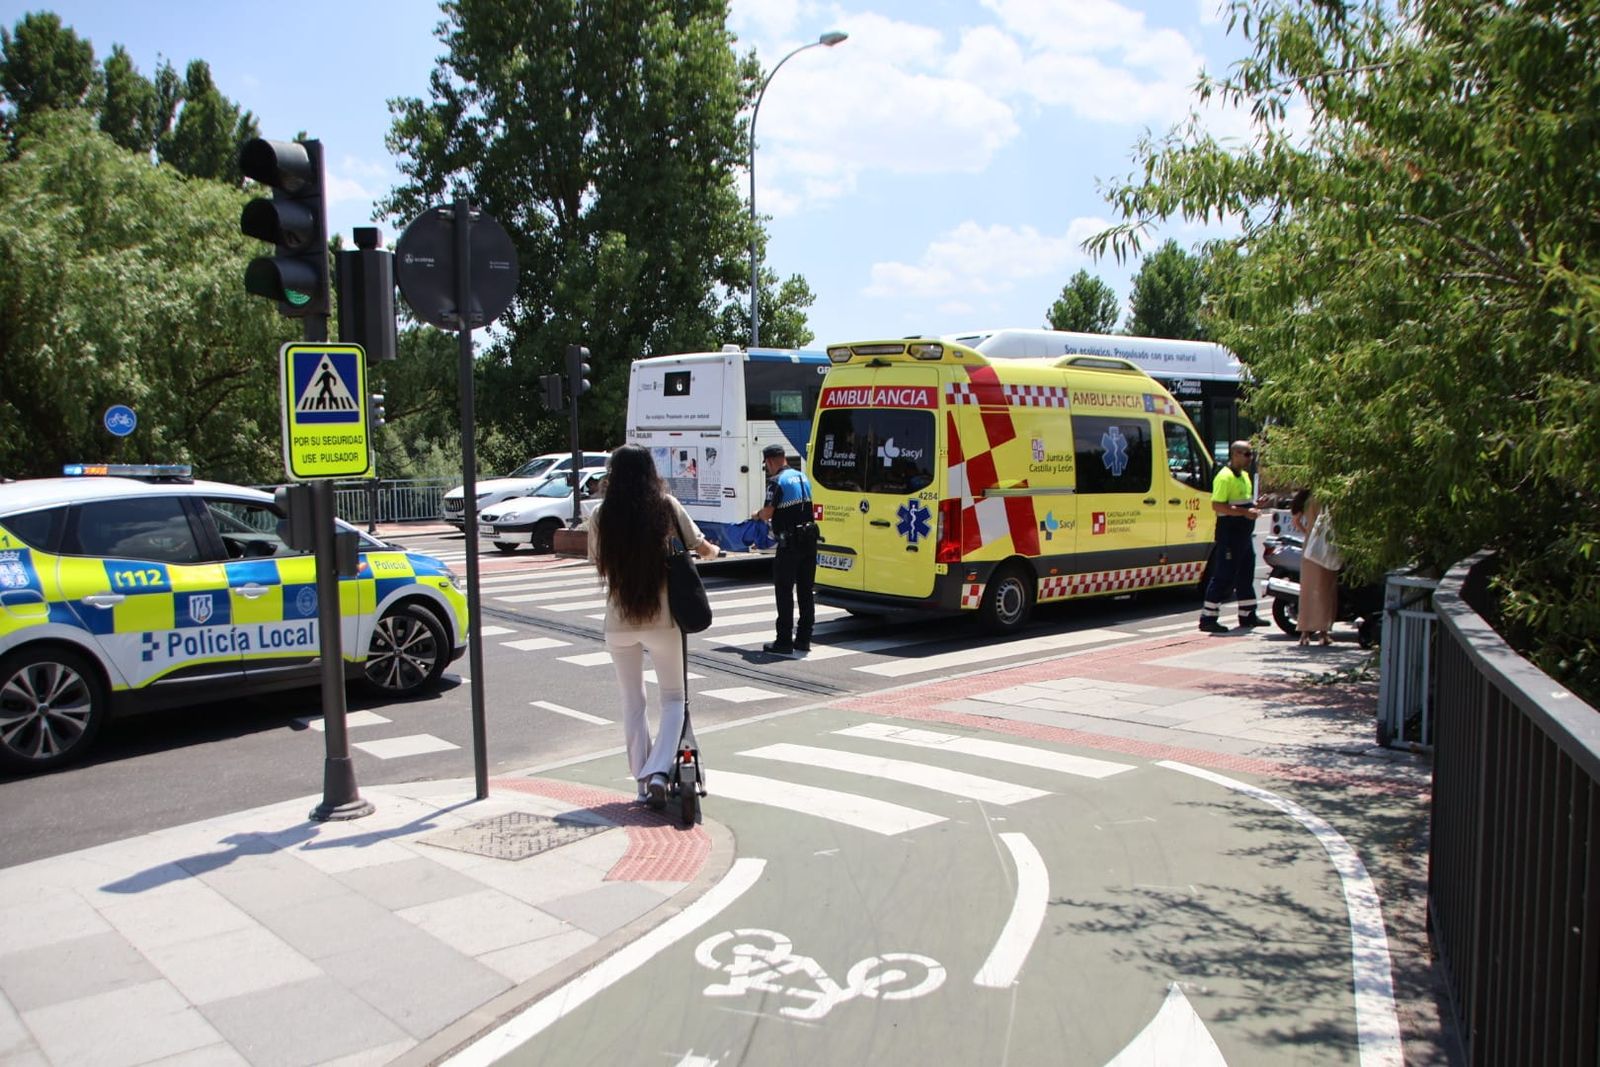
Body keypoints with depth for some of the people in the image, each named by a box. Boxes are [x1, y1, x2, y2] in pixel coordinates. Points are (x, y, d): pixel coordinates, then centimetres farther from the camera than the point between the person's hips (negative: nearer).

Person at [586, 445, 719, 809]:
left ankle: (643, 780, 20)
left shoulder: (601, 517, -5)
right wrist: (712, 550, 24)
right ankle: (658, 772, -4)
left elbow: (598, 564, 5)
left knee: (632, 703, 16)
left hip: (619, 623, 1)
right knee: (673, 698, 13)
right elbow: (702, 548, 1)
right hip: (662, 620, -1)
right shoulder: (667, 508, -7)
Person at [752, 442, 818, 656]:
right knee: (805, 590, 12)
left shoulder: (776, 481, -12)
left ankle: (784, 642, 0)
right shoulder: (802, 477, 13)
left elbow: (768, 512, -17)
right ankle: (803, 639, 17)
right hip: (809, 538, 8)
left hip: (790, 542, -8)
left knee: (784, 591, -1)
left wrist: (757, 515, 5)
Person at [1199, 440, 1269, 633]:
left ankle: (1248, 615, 26)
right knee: (1224, 577, -8)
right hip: (1229, 533, -10)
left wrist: (1253, 507, 8)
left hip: (1244, 533, 10)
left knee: (1246, 574, 16)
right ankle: (1208, 619, -5)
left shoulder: (1244, 475, 16)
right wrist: (1245, 512, -25)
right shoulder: (1224, 477, -15)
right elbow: (1217, 506, -23)